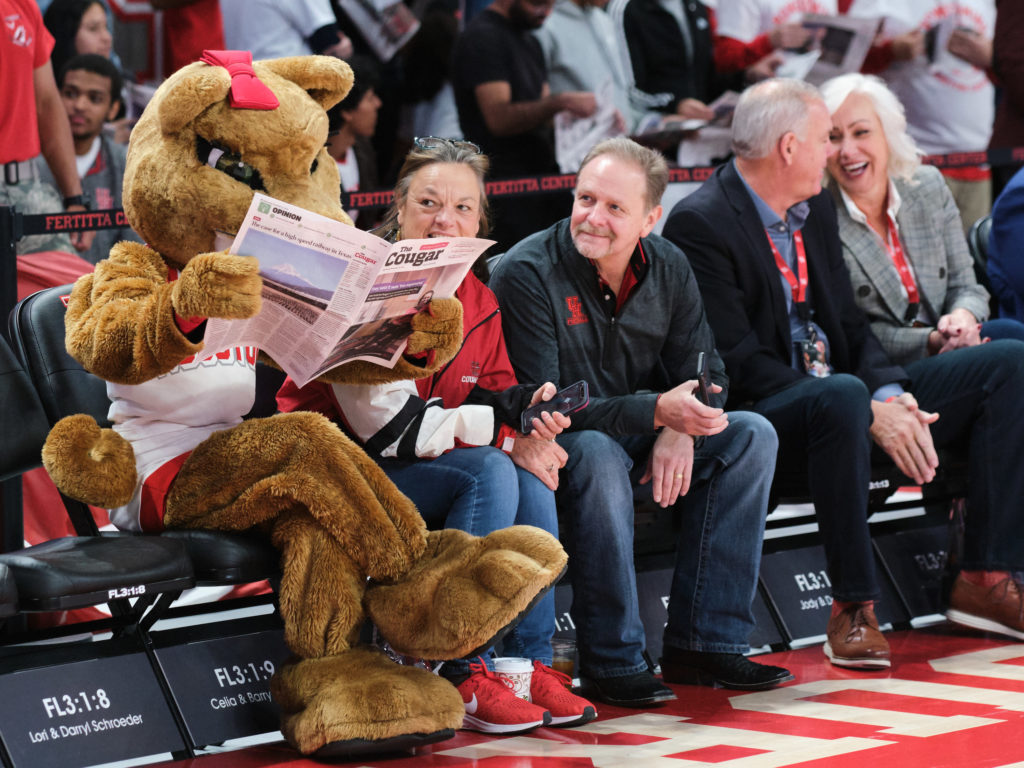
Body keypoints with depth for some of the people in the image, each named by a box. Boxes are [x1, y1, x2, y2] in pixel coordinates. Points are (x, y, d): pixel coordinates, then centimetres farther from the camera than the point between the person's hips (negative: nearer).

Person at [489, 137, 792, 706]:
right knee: (598, 455, -38)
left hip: (640, 440, 6)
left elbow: (702, 371, 3)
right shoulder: (527, 274, -19)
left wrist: (678, 430, -22)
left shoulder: (668, 268, 0)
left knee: (751, 436, -12)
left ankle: (705, 641, -13)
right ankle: (611, 661, -30)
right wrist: (656, 410, -35)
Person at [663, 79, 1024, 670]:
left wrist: (891, 396, -9)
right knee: (842, 395, -42)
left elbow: (851, 325, 13)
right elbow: (740, 365, -19)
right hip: (762, 416, -8)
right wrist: (867, 413, -25)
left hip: (840, 393, 9)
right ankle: (854, 607, -29)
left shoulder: (817, 206, 13)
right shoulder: (699, 225, -14)